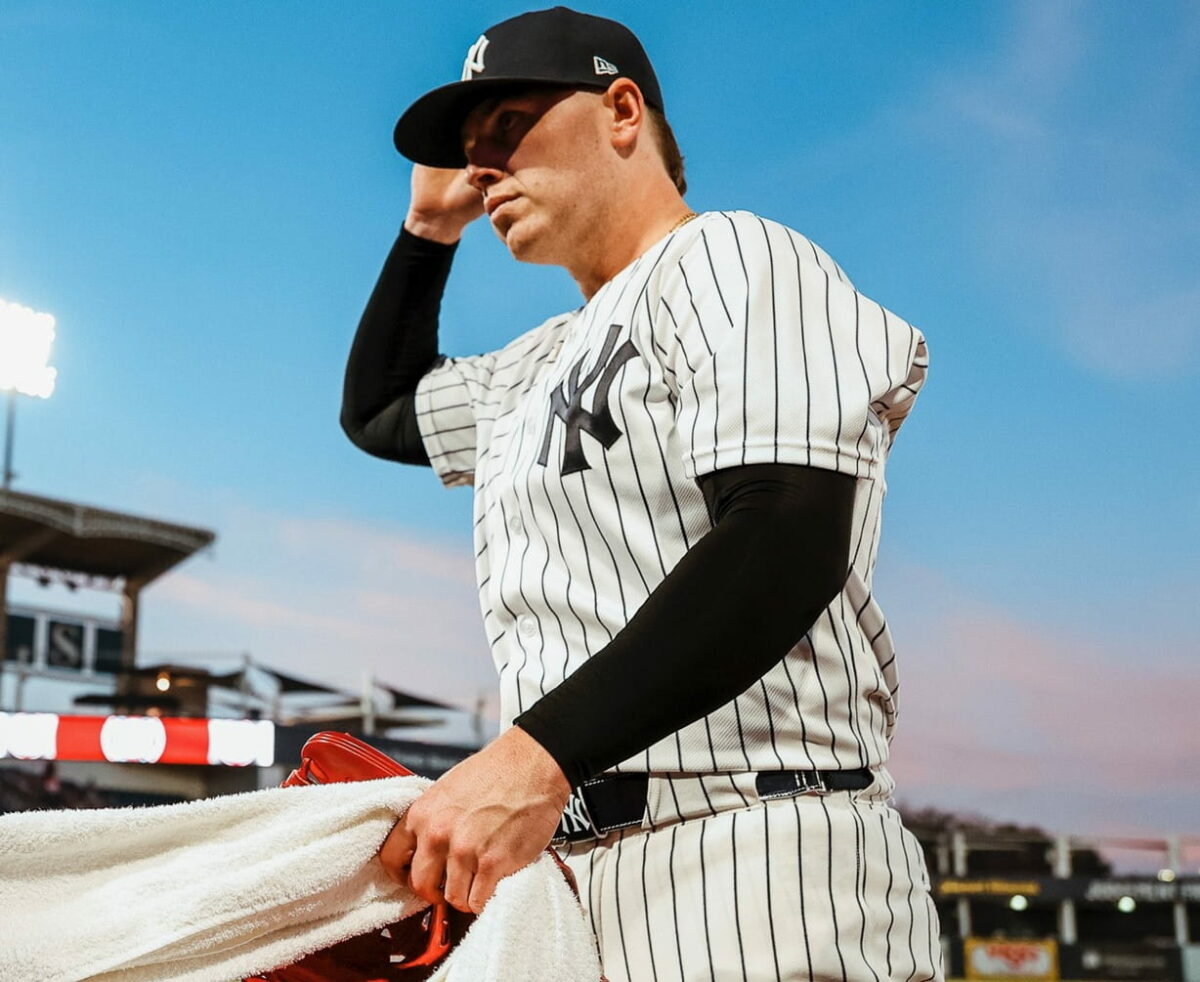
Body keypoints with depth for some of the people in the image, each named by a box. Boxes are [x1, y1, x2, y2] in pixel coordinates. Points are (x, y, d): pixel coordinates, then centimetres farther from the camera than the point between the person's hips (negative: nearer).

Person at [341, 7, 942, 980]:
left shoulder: (728, 257, -2)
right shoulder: (539, 367, 24)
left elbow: (790, 542, -18)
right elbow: (376, 412, 40)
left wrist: (536, 755, -27)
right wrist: (429, 228, 27)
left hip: (758, 866, -8)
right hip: (572, 872, 8)